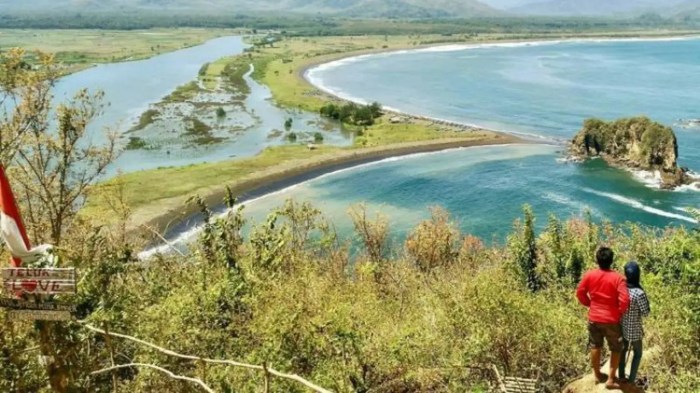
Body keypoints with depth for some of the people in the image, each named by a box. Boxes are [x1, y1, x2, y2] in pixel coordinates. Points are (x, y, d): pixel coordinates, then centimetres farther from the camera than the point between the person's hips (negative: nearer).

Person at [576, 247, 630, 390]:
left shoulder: (589, 275, -8)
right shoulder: (617, 278, -19)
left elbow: (580, 293, 0)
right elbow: (625, 299, -24)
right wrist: (620, 312, -5)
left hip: (594, 318, 3)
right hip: (611, 320, -3)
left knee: (595, 347, 20)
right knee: (616, 349, 14)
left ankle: (597, 375, 35)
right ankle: (611, 380, 17)